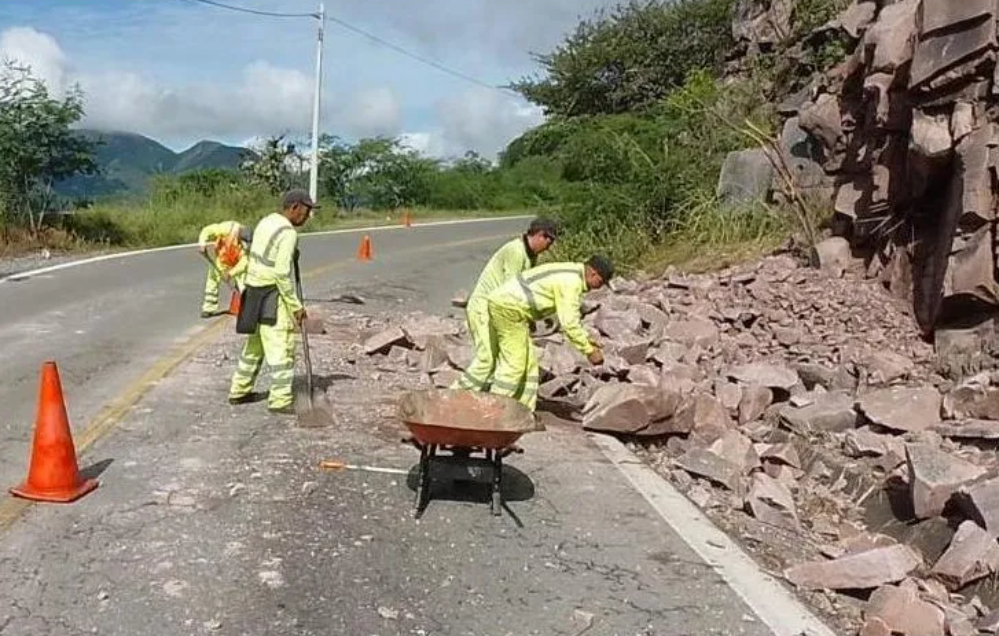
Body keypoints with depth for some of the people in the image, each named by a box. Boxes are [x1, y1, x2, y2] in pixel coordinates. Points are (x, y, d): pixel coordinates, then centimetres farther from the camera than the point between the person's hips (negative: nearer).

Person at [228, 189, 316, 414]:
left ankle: (239, 391, 29)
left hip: (254, 290, 9)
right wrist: (296, 305, -17)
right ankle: (281, 400, 1)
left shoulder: (266, 222, 11)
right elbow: (282, 273, -22)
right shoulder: (288, 233, -17)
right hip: (272, 296, -9)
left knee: (255, 344, 20)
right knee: (282, 347, -3)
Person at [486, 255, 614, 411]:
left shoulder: (570, 274, 18)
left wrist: (586, 339, 24)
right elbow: (569, 324, -18)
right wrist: (589, 351, -9)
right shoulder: (571, 282, -15)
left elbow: (569, 317, 29)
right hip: (508, 307, -10)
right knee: (514, 364, -6)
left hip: (502, 303, 10)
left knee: (528, 362, 13)